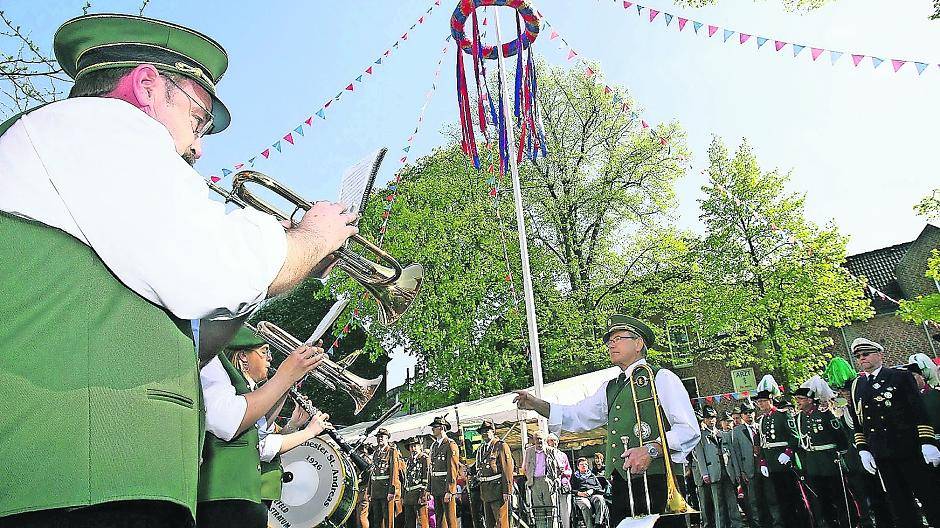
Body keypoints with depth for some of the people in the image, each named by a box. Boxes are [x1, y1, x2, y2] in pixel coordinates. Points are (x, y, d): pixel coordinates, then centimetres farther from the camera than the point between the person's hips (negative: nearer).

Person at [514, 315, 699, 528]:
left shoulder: (661, 378, 1)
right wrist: (536, 404, 8)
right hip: (620, 485, 6)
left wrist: (651, 450, -21)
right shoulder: (609, 389, 21)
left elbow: (690, 430, -7)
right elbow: (575, 417, 22)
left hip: (658, 481, -6)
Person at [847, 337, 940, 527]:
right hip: (880, 453, 4)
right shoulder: (856, 386, 11)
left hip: (908, 448, -4)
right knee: (898, 504, 7)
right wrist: (863, 450, 6)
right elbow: (857, 422, 14)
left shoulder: (900, 375, 0)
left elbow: (920, 411, -5)